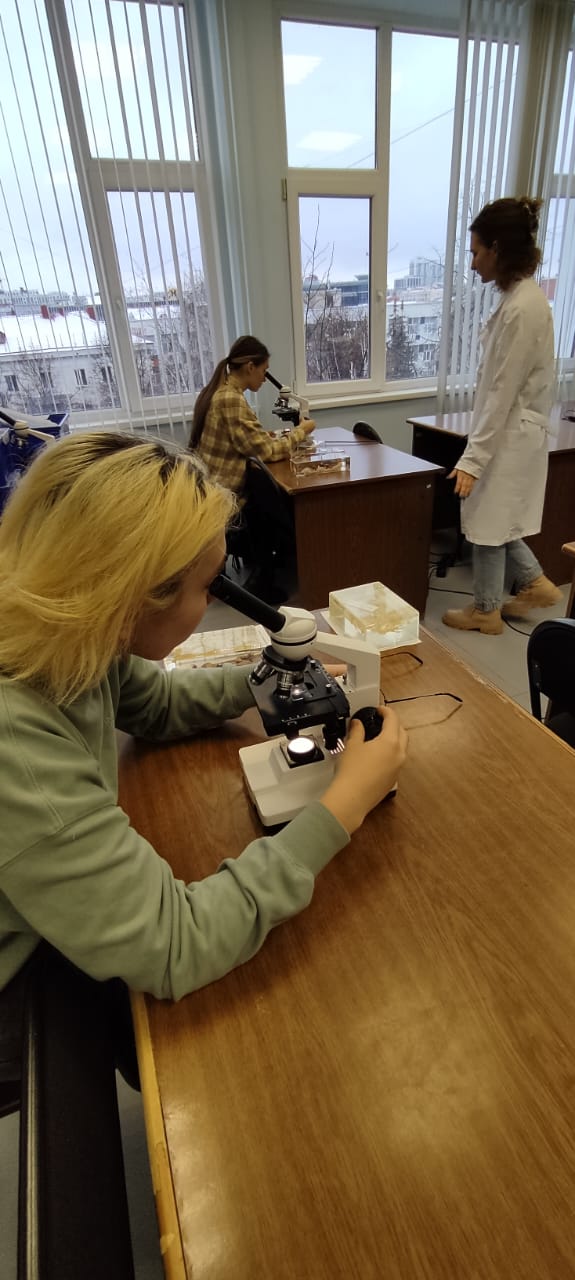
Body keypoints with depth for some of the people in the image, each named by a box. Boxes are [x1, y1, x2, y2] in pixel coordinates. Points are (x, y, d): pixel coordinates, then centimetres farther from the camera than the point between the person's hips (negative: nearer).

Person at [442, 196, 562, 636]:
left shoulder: (523, 307, -21)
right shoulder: (522, 295, 10)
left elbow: (503, 393, -23)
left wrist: (472, 458, -21)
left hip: (510, 435, -10)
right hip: (512, 430, 10)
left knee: (487, 523, 4)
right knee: (497, 519, 20)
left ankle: (486, 611, 21)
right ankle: (535, 583, 32)